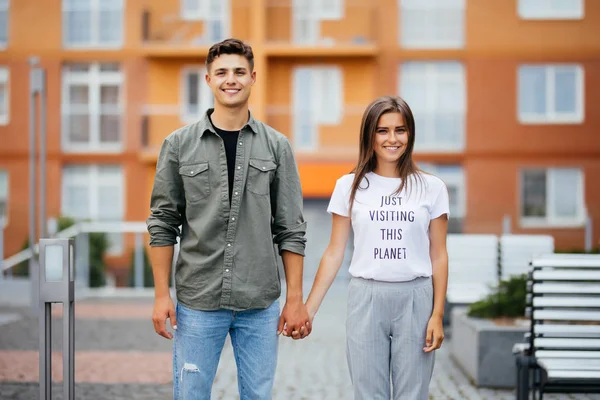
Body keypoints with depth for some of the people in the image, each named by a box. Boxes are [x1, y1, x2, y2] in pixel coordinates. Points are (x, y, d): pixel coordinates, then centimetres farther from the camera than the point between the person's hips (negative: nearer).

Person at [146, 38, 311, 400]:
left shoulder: (277, 146, 3)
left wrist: (295, 299, -1)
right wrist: (162, 295, -3)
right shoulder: (179, 145, 1)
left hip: (260, 303, 1)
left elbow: (291, 230, 3)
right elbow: (163, 224, 3)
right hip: (197, 302, -1)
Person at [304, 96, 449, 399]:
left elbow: (438, 256, 4)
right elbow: (334, 254, 6)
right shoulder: (349, 186, 3)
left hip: (415, 298, 0)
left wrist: (438, 314, -2)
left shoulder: (431, 188, 2)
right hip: (365, 298, 0)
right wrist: (308, 309, 1)